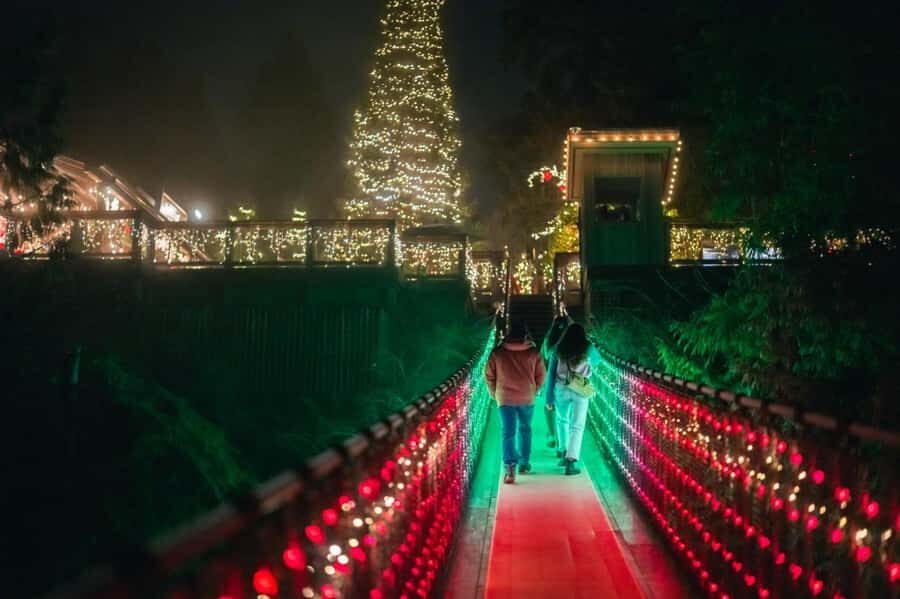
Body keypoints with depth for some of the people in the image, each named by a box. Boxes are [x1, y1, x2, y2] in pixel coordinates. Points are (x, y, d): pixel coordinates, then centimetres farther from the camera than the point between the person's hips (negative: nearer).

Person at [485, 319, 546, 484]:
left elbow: (488, 375, 1)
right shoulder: (533, 352, -3)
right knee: (525, 429, 20)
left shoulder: (498, 352, -4)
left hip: (505, 398, -1)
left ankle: (509, 467, -20)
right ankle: (524, 463, 25)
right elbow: (541, 374, 3)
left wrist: (495, 393, 14)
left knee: (508, 433, -4)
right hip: (527, 398, 1)